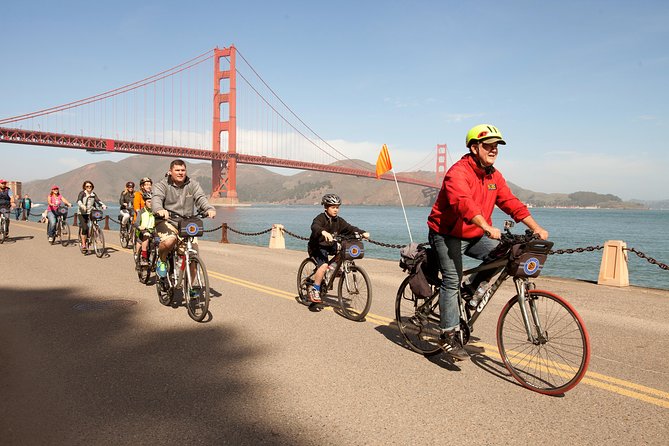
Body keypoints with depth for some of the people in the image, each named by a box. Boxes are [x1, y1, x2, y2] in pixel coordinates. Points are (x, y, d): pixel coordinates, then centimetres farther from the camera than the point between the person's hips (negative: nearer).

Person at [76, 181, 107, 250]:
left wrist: (103, 205, -25)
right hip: (82, 213, -4)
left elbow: (98, 201, -4)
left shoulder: (93, 194, 9)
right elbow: (78, 201, -17)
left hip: (90, 213, 4)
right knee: (84, 228, -16)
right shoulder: (82, 193, -2)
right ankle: (83, 244, -8)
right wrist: (82, 206, -39)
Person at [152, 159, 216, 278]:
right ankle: (161, 261, 0)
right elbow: (157, 198, -18)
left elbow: (201, 198, -7)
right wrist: (159, 210, -42)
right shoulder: (163, 185, 1)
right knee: (169, 240, -35)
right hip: (166, 220, -3)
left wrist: (209, 208, -30)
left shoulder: (193, 185, 9)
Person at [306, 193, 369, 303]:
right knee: (324, 265, -28)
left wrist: (363, 232, -25)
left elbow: (350, 228, -7)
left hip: (331, 246, 6)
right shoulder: (320, 218, -18)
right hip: (317, 247, -6)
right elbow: (315, 227, -39)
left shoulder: (338, 221, 1)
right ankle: (314, 289, -16)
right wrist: (324, 232, -61)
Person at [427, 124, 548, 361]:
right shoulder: (458, 172, -21)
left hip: (474, 235, 7)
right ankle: (449, 334, -3)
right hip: (447, 235, -7)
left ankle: (473, 291, 8)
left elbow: (511, 203, 1)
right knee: (452, 280, -13)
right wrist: (488, 228, -49)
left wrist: (536, 228, -10)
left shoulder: (494, 176, 5)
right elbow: (464, 203, -37)